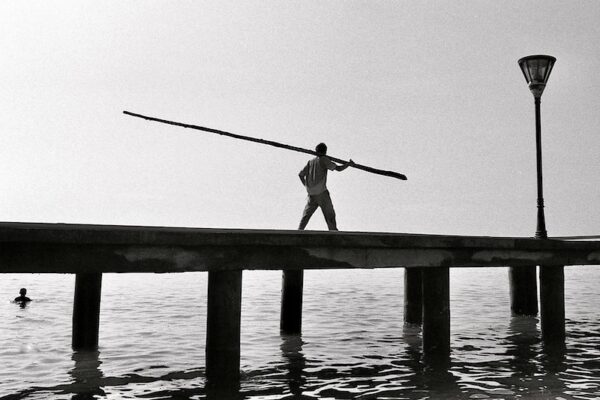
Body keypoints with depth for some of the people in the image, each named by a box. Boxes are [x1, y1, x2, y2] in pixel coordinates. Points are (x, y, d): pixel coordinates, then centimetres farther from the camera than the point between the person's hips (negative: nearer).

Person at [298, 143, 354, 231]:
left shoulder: (310, 162, 15)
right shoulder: (324, 159, 0)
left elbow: (300, 175, 13)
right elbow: (338, 168, -3)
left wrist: (306, 186, 24)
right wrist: (349, 164, 11)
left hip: (311, 194, 5)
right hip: (321, 193, -5)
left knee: (306, 215, 10)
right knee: (330, 215, -1)